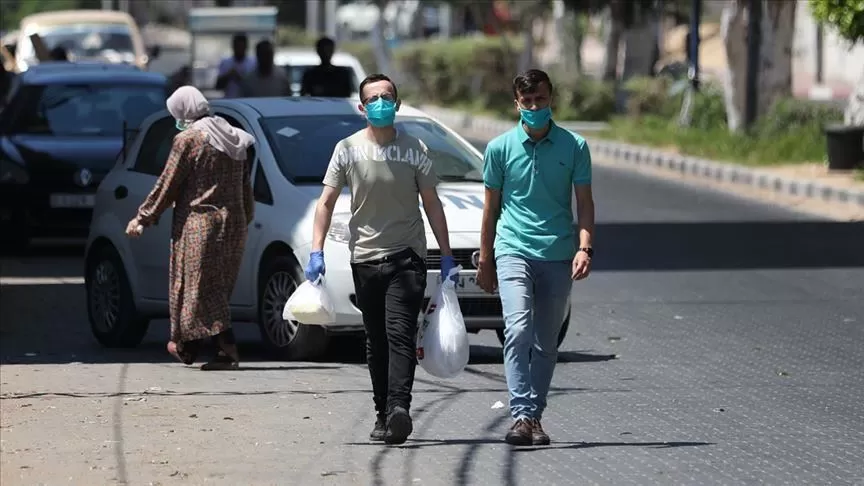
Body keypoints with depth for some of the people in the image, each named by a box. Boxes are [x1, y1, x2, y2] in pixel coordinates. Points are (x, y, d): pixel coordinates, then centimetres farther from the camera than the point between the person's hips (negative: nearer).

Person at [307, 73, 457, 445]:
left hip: (407, 256, -2)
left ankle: (399, 408, -27)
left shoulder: (414, 150, 3)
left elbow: (432, 205, 7)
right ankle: (384, 414, 13)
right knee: (376, 341, 7)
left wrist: (446, 256, 4)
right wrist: (316, 252, -8)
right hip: (365, 257, 2)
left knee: (400, 334, -16)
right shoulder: (348, 149, 4)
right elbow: (327, 202, 3)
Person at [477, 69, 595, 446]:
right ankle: (521, 415, -22)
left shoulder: (574, 147, 4)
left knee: (546, 343, 6)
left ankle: (535, 416, 14)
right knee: (518, 331, -19)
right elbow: (492, 206, 11)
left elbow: (584, 202, 6)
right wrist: (485, 259, 12)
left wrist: (584, 248, -8)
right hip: (513, 251, -1)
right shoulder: (500, 148, 4)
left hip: (557, 257, 1)